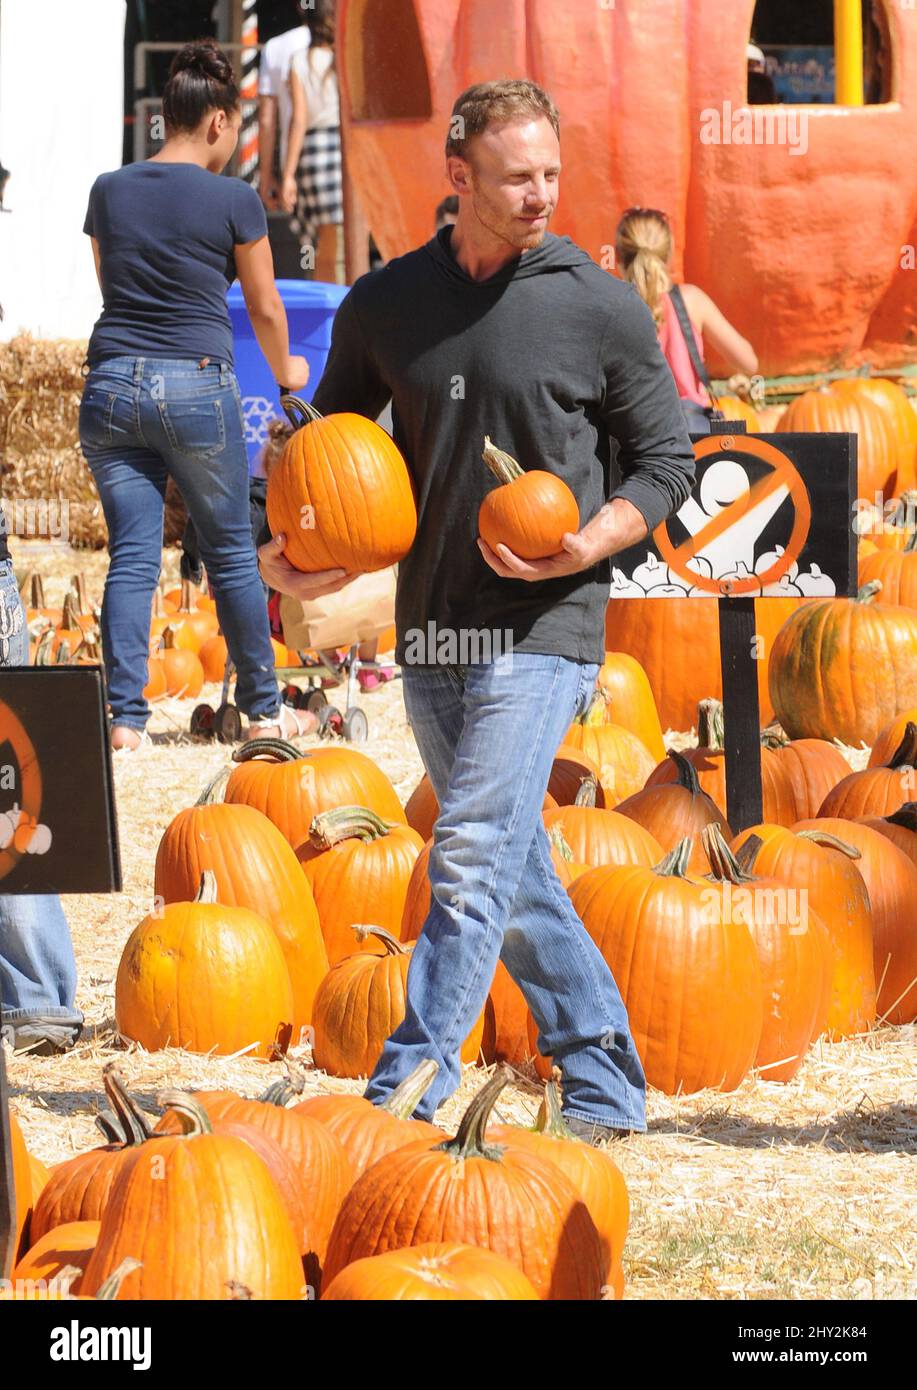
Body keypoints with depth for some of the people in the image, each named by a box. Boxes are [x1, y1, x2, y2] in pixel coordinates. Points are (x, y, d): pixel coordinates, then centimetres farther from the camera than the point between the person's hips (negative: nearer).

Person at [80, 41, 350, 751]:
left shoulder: (109, 192, 6)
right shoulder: (234, 200, -5)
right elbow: (266, 308, 5)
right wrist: (285, 371, 25)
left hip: (112, 382, 3)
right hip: (196, 385, -3)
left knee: (131, 558, 6)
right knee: (232, 553, 10)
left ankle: (124, 716, 0)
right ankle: (263, 707, 19)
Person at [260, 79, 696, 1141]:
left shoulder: (604, 312, -3)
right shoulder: (384, 306, 6)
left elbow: (666, 462, 3)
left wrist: (591, 542, -15)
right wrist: (292, 544, -1)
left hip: (543, 625, -5)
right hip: (429, 630, 5)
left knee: (472, 856, -15)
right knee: (512, 874, 11)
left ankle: (405, 1090, -16)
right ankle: (605, 1086, 21)